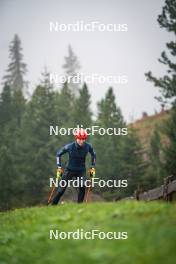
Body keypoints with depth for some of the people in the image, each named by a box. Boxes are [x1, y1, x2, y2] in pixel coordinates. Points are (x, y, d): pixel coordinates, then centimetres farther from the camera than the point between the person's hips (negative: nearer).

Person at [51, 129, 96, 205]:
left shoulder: (88, 146, -12)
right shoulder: (69, 147, -18)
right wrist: (59, 167, -4)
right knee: (61, 189, -3)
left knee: (82, 187, -21)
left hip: (81, 171, 1)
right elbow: (59, 154, -2)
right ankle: (53, 205, 11)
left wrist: (93, 167, 5)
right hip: (70, 170, -1)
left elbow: (93, 155, 10)